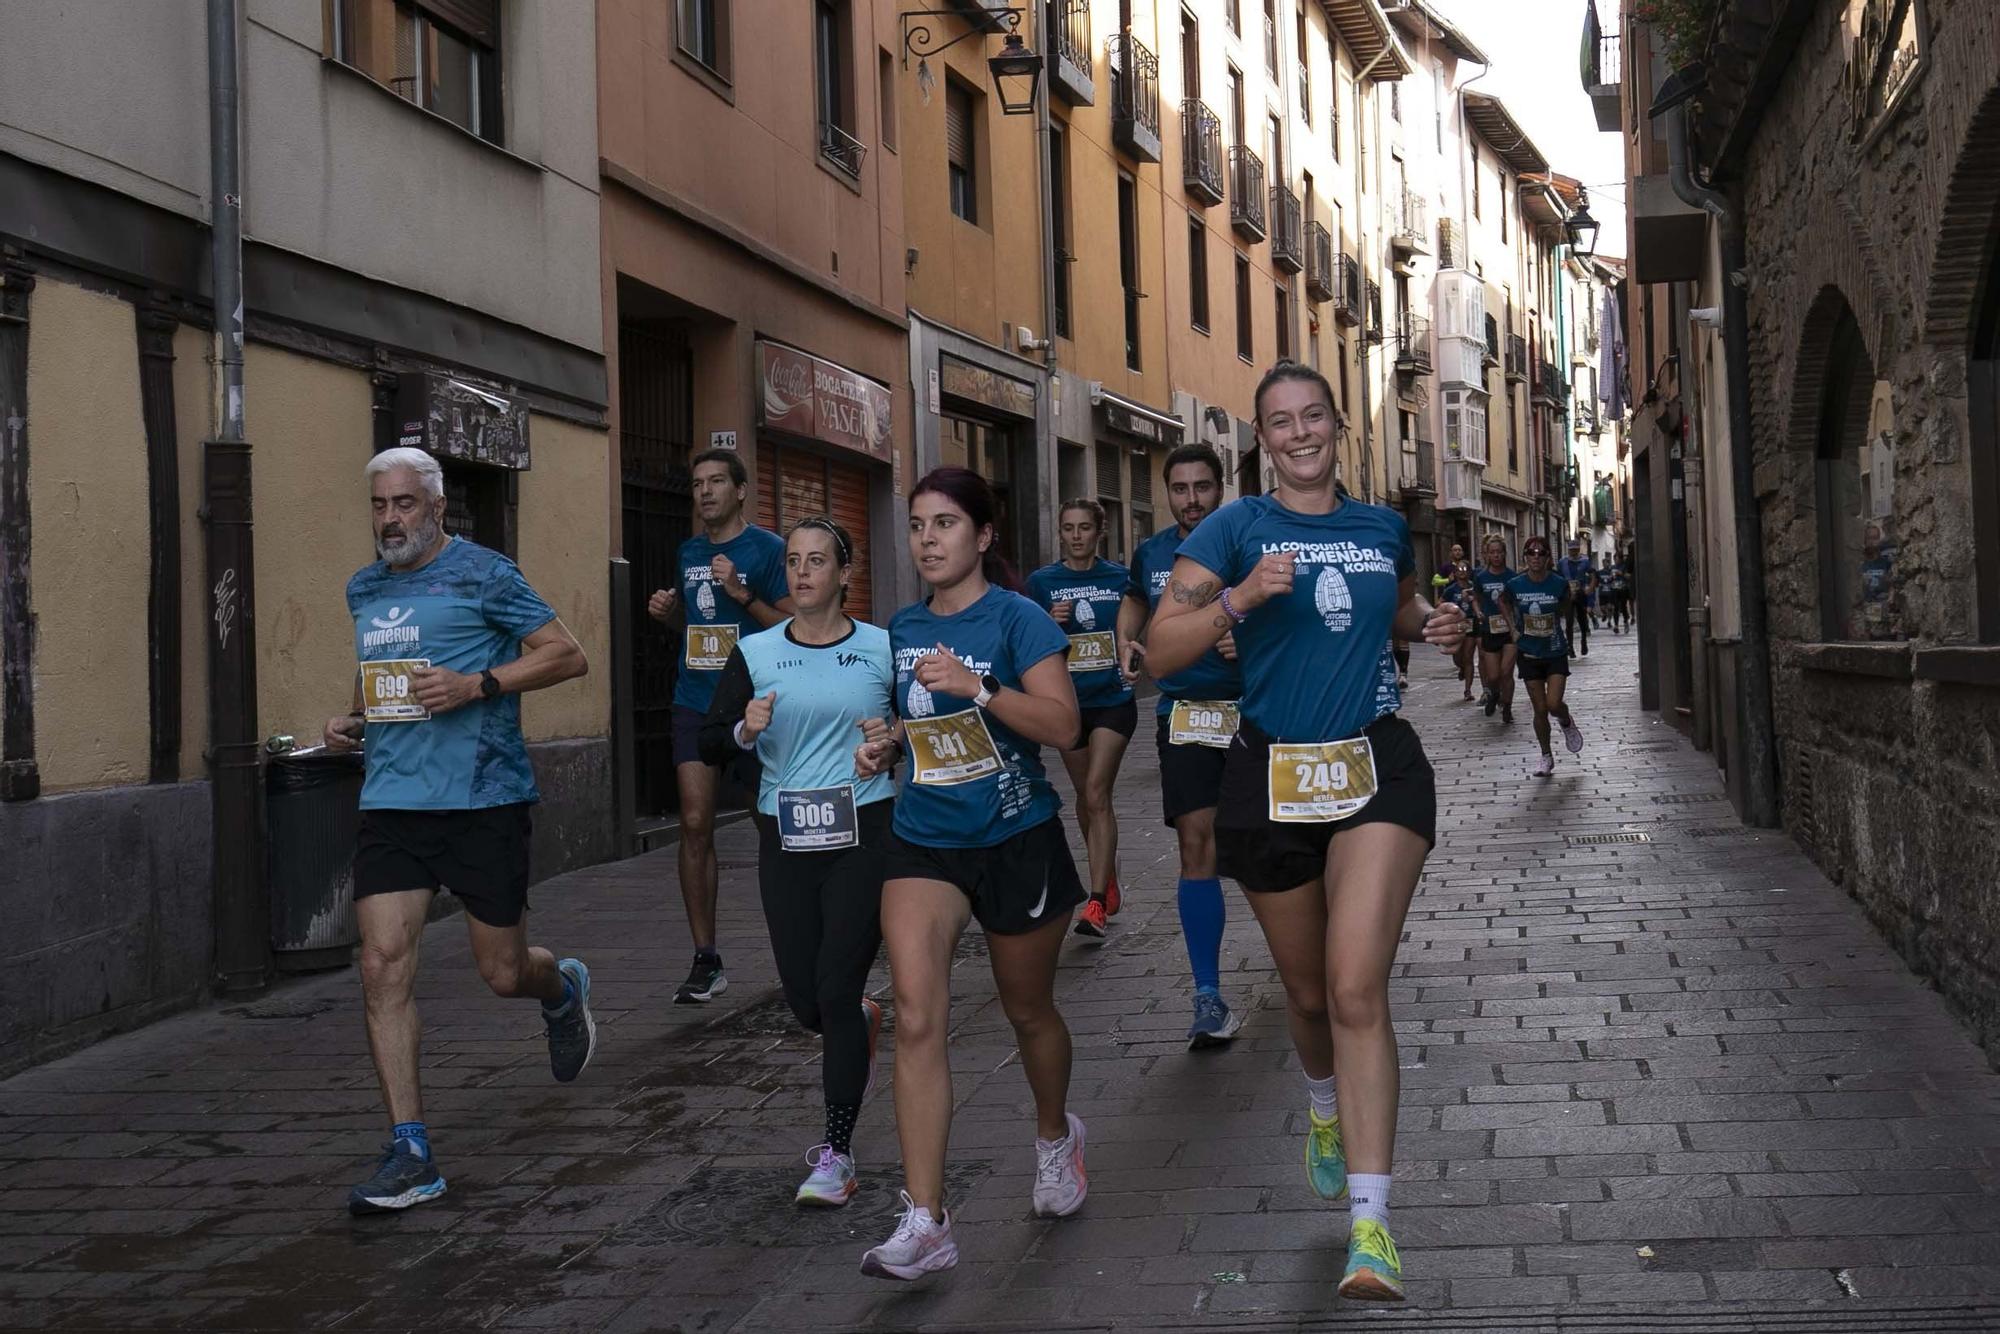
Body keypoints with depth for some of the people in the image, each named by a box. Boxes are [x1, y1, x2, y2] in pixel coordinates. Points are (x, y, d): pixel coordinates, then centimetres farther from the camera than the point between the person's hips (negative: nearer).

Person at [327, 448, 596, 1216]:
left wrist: (476, 684, -17)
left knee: (503, 973, 5)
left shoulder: (482, 574, -4)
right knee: (384, 966, -8)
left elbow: (568, 655, -6)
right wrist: (351, 721, 10)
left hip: (482, 800, -5)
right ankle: (410, 1154, -2)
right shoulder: (364, 591, 16)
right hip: (391, 801, 5)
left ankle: (564, 991, 43)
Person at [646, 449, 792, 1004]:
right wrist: (667, 610, 6)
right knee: (695, 825, -4)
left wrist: (742, 594, -19)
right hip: (696, 703, 4)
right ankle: (706, 960, 1)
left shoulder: (768, 549, -4)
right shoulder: (689, 552, 14)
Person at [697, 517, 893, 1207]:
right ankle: (863, 1022, 44)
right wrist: (745, 730, -17)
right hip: (786, 840, 2)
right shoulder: (754, 653, 4)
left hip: (864, 833, -2)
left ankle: (836, 1154, 2)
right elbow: (709, 746, 4)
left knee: (836, 991, -8)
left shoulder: (883, 648, 2)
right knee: (804, 1000, 6)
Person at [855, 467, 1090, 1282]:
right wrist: (888, 743, 4)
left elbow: (1063, 725, -18)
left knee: (1027, 1010, 15)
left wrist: (976, 689, -29)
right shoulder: (904, 628, 8)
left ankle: (1054, 1136, 46)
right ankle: (925, 1222, -12)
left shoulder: (1015, 618, -9)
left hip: (1018, 840, -3)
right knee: (917, 1017, -13)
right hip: (924, 844, 4)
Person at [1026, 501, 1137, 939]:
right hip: (1068, 701, 2)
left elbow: (1132, 632, 13)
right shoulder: (1042, 582, 1)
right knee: (1084, 795, 13)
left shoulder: (1120, 578, 1)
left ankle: (1097, 902, -15)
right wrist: (1050, 623, -15)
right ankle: (1108, 879, 34)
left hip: (1113, 700, -2)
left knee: (1097, 793, -14)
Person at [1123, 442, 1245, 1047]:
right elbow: (1135, 600, 27)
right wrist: (1128, 644, 8)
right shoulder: (1150, 553, 5)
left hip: (1249, 710, -1)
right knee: (1197, 844, -8)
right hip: (1182, 715, 1)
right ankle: (1210, 998, -6)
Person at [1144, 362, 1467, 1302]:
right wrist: (1242, 597, -22)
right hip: (1273, 777, 0)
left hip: (1378, 767, 0)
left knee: (1358, 988, -15)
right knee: (1307, 991, 15)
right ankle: (1326, 1109, 50)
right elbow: (1161, 650, -8)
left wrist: (1434, 626, 7)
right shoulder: (1237, 527, -2)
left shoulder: (1385, 529, 8)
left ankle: (1370, 1224, -14)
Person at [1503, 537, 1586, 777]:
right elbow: (1504, 602, 14)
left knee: (1554, 704, -13)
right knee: (1540, 710, 3)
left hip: (1556, 652, -1)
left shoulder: (1559, 584, -9)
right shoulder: (1515, 585, -7)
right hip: (1530, 655, 1)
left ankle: (1567, 724, 23)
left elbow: (1566, 614, 8)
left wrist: (1572, 600, -7)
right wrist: (1513, 627, 8)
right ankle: (1546, 756, 20)